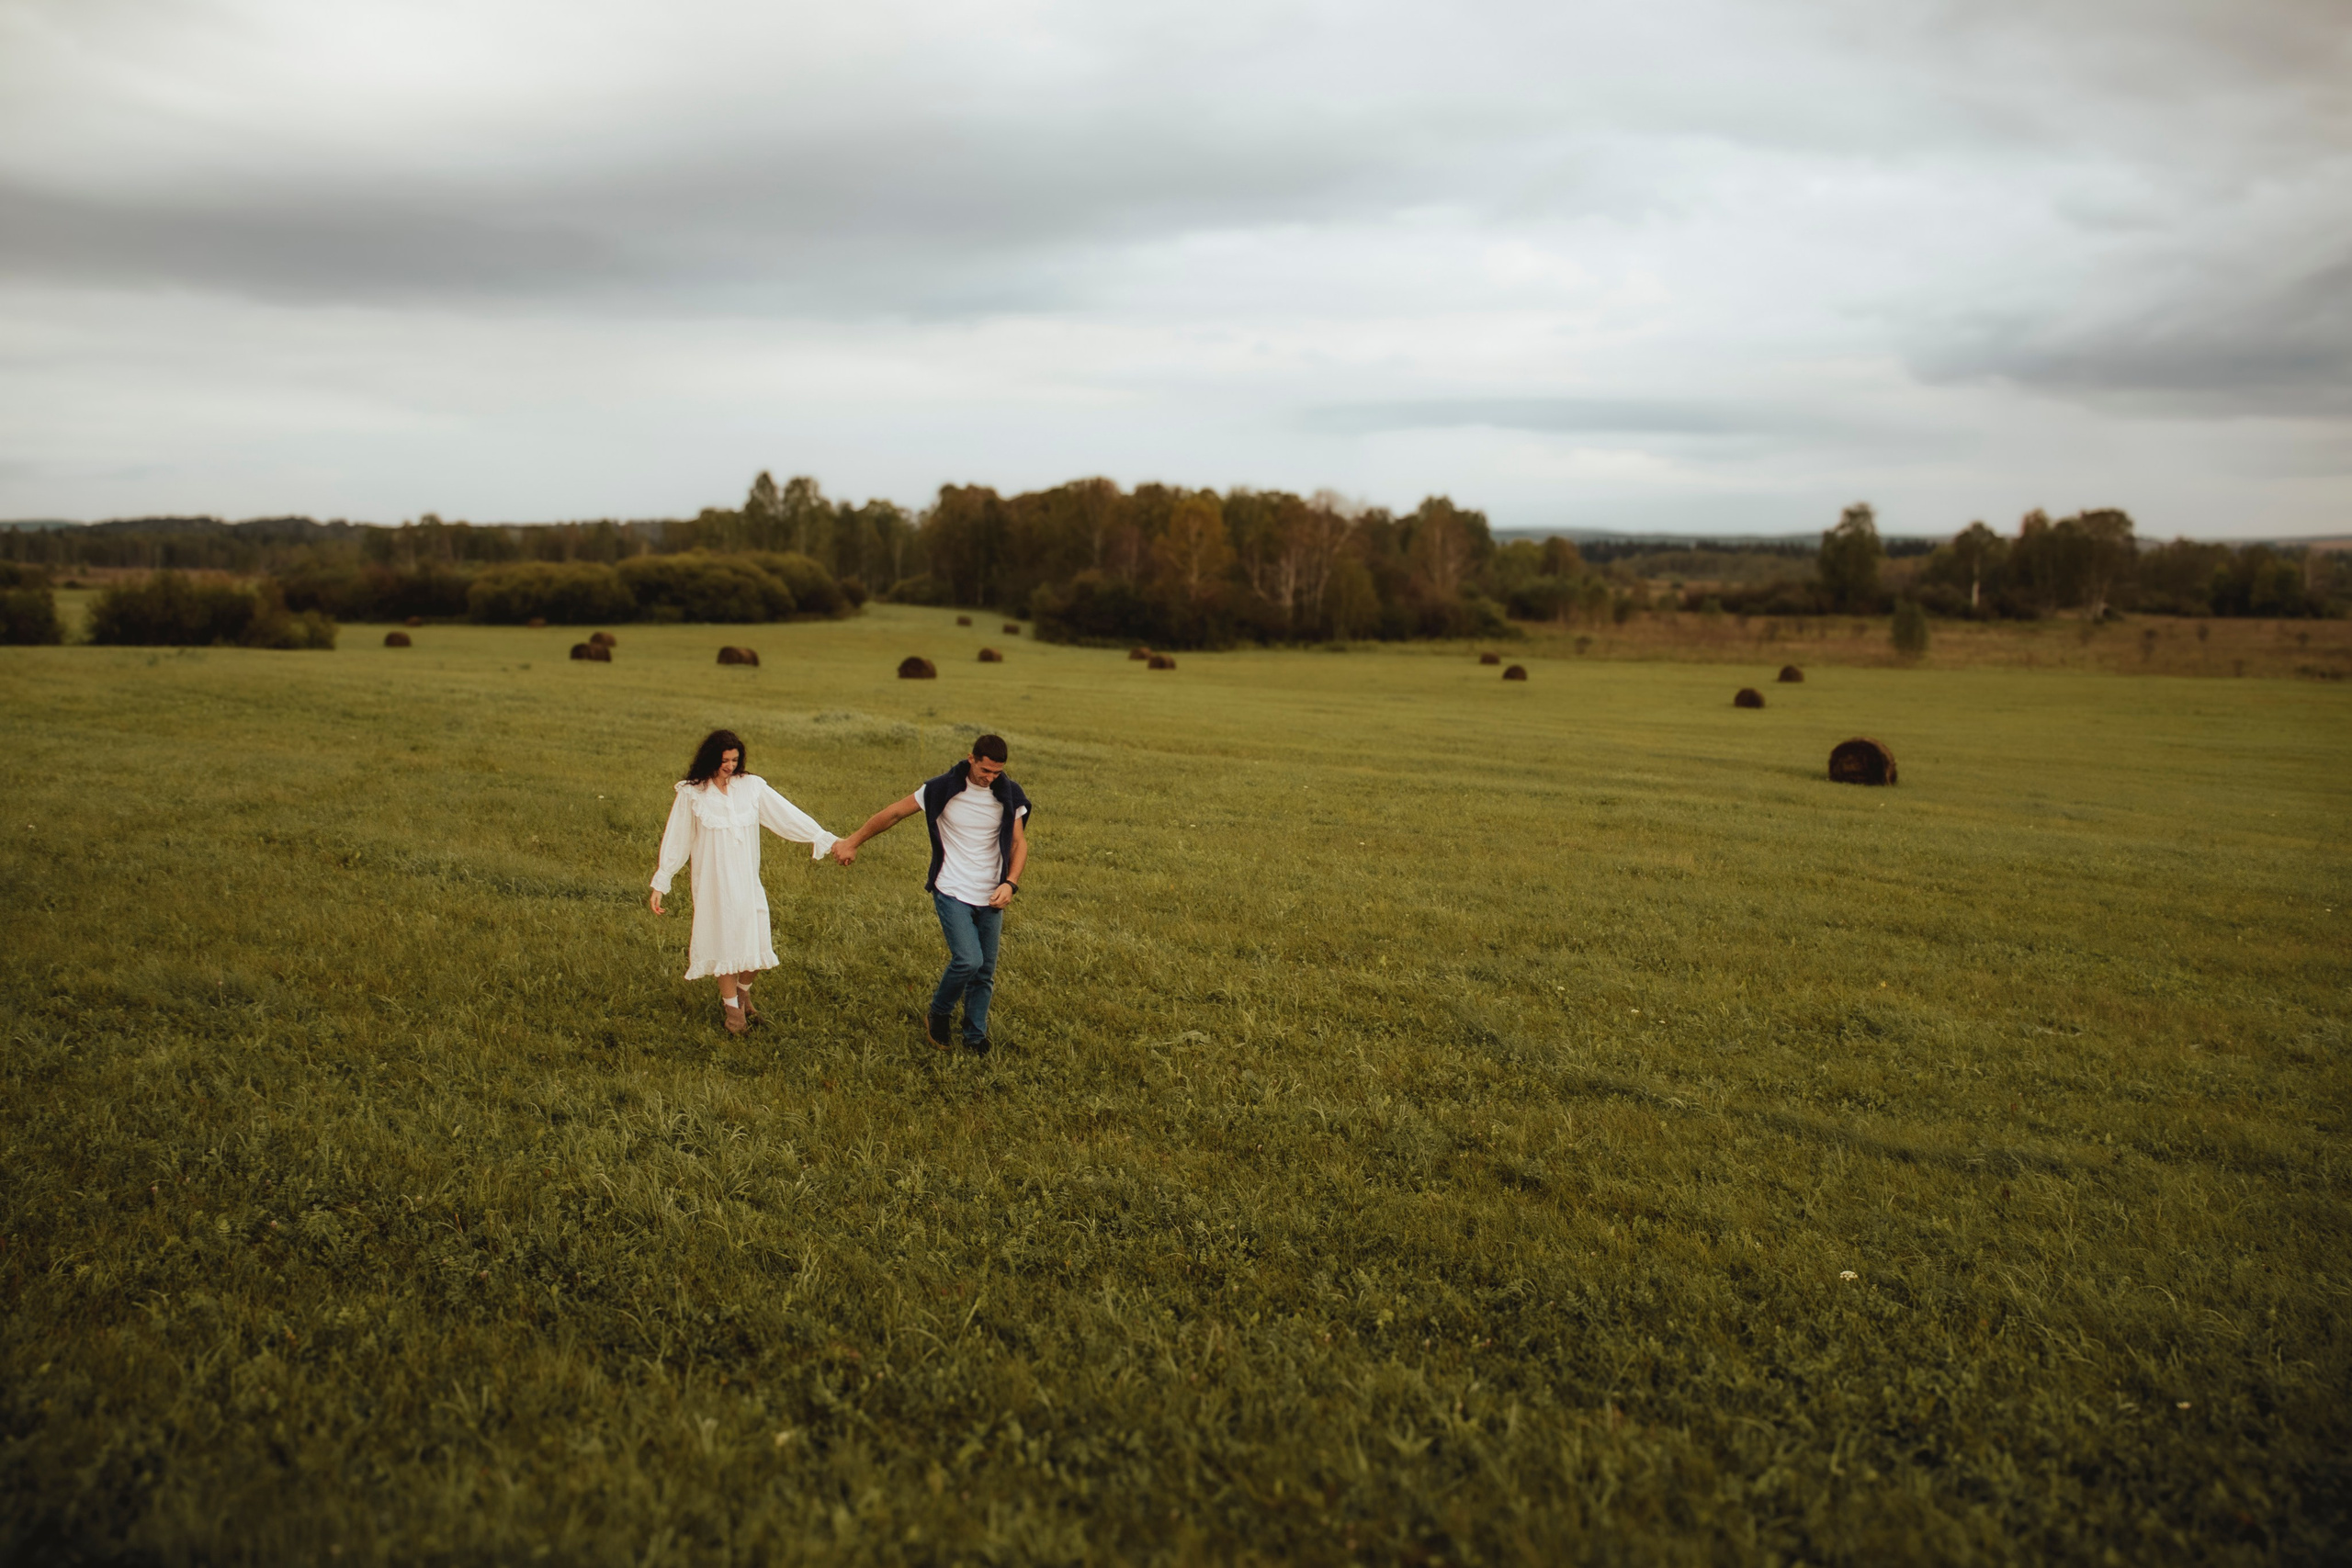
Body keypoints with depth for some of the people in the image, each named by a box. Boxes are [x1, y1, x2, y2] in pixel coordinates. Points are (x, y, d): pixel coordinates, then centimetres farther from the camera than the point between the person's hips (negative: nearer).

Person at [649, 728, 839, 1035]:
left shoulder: (752, 787, -1)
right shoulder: (691, 794, -5)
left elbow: (788, 816, -2)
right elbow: (675, 840, 0)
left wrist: (825, 839, -9)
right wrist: (660, 883, -1)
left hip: (748, 880, 2)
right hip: (713, 883, -2)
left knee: (754, 939, 2)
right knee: (724, 942, 4)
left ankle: (743, 993, 29)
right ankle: (731, 1008, 20)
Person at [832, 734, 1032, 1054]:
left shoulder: (1010, 795, -2)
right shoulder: (943, 789, -10)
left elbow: (1019, 842, 3)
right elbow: (894, 813, -1)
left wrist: (1009, 883, -14)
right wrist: (852, 842, 5)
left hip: (990, 898, 4)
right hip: (952, 893, -3)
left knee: (985, 973, 7)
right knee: (968, 960, -18)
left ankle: (975, 1038, 23)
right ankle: (939, 1015, 9)